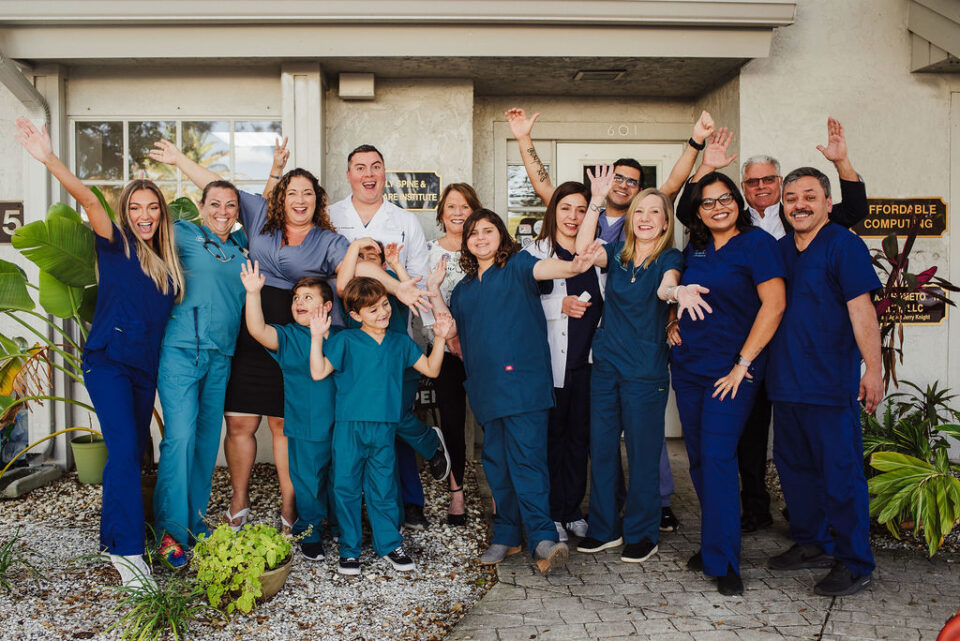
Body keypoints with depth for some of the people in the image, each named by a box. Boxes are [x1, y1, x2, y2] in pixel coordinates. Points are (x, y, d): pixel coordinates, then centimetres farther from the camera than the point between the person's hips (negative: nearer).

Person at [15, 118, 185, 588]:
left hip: (146, 366, 6)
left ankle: (113, 537, 26)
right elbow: (88, 200, -18)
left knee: (133, 452, 11)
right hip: (108, 359, -6)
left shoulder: (167, 260, 12)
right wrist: (49, 160, -32)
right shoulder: (116, 245, -2)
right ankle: (128, 550, -13)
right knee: (124, 450, -15)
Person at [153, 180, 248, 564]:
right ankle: (171, 530, -3)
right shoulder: (185, 236, 4)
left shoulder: (242, 245, 16)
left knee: (208, 440, 9)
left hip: (221, 355, 5)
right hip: (182, 350, -5)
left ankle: (195, 522, 21)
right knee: (180, 435, -11)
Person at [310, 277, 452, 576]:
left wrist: (440, 338, 4)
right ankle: (349, 549, 18)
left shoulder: (400, 342, 11)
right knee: (346, 487, 5)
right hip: (349, 427, -2)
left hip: (384, 428, 2)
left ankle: (390, 545, 24)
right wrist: (317, 337, -13)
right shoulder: (345, 341, 0)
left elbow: (431, 369, 13)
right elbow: (318, 372, -5)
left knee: (383, 489, 10)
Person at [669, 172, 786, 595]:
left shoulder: (757, 243, -7)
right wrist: (674, 325, 6)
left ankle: (723, 561, -1)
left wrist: (743, 362, -17)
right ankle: (714, 543, 25)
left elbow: (773, 305, -14)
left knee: (718, 458, -11)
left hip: (731, 370, -6)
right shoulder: (694, 250, 12)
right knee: (699, 460, 10)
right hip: (688, 366, 6)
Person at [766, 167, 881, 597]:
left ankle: (854, 564, 12)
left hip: (830, 384, -7)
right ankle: (812, 545, 31)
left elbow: (861, 310, -13)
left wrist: (873, 368, -19)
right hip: (785, 380, 7)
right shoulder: (779, 250, 13)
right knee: (793, 465, 15)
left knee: (841, 473, -1)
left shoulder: (843, 245, -7)